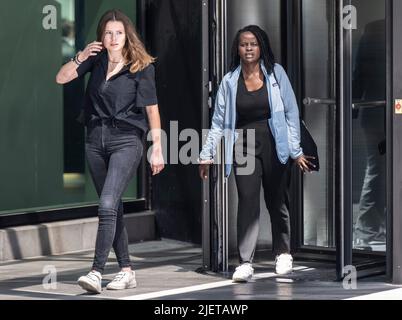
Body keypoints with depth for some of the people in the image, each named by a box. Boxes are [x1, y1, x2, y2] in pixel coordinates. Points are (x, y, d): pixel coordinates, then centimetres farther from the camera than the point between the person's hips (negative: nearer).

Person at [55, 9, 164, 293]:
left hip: (126, 141, -5)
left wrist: (157, 149, -5)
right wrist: (80, 58, -12)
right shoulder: (97, 59, 7)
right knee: (114, 208, 10)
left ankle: (97, 272, -22)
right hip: (96, 140, 5)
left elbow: (152, 109, -4)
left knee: (108, 205, -18)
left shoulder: (141, 66, -5)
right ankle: (127, 271, 19)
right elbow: (61, 78, 3)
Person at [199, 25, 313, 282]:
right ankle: (245, 263, -14)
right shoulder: (230, 81, 5)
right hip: (244, 147, 0)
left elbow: (291, 112, 2)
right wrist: (207, 155, 3)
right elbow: (219, 122, 8)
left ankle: (283, 253, 30)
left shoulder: (275, 73, 2)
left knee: (277, 201, 10)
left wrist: (296, 150, -2)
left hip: (274, 145, 0)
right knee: (247, 201, -11)